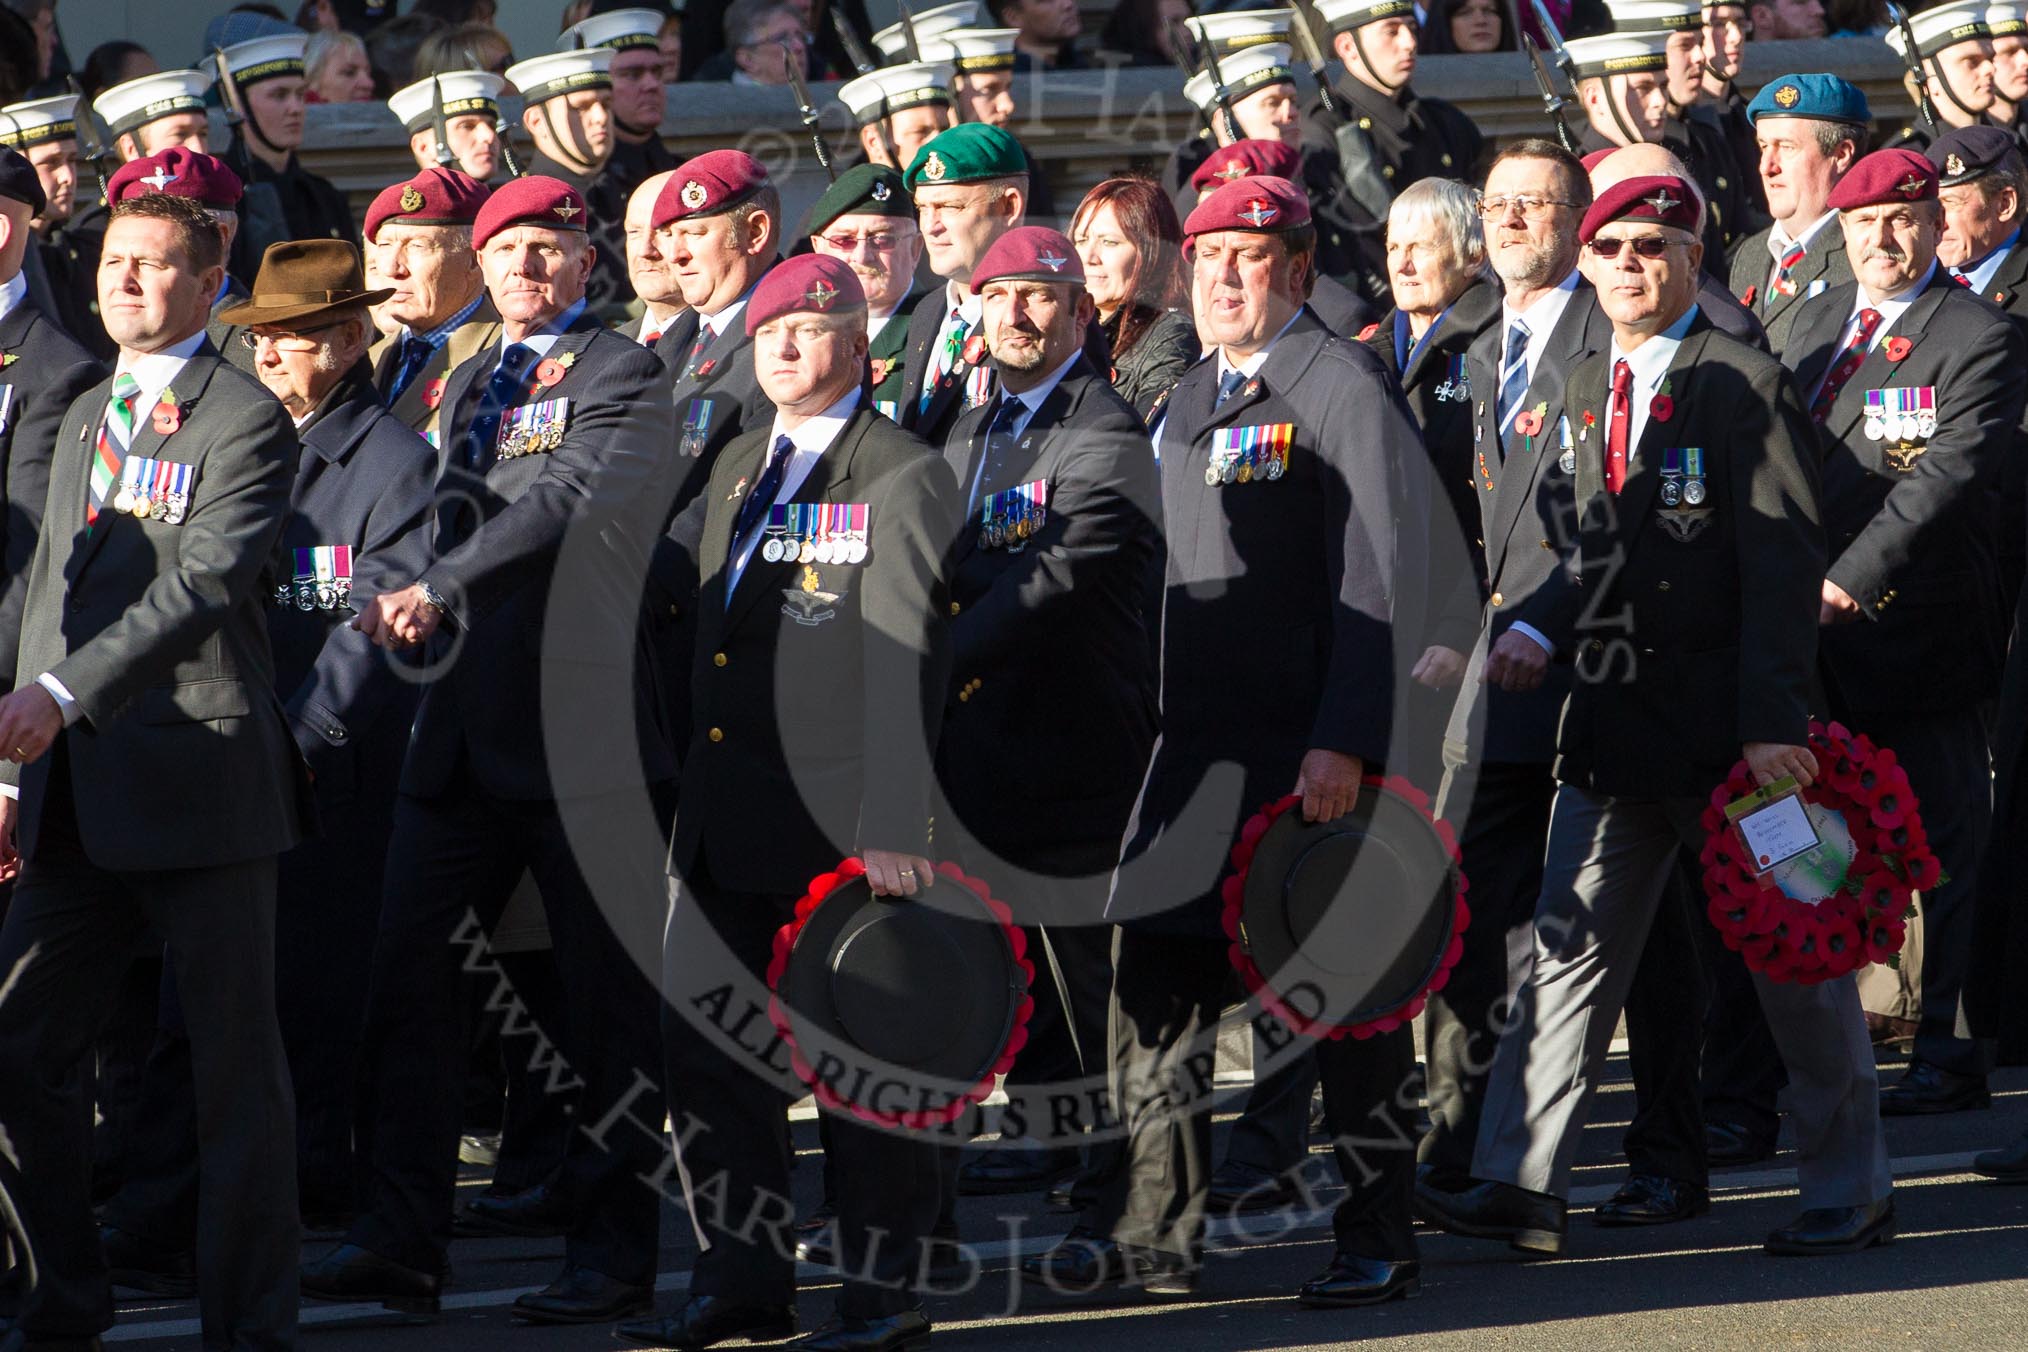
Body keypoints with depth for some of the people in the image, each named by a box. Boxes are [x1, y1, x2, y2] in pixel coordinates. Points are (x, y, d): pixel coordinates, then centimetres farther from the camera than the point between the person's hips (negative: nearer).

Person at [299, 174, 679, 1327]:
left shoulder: (624, 376, -4)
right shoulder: (469, 385, 20)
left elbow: (576, 500, -18)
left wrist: (440, 586, -24)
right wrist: (401, 602, 8)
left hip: (583, 718, -7)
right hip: (466, 725, 7)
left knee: (606, 994, -1)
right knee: (411, 974, 2)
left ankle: (615, 1251, 5)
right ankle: (405, 1241, 6)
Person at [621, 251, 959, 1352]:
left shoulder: (900, 476, -9)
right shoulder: (742, 466, 15)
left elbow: (900, 666, -15)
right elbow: (661, 575, 27)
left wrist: (891, 830, -22)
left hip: (836, 811, -8)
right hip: (726, 817, 8)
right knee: (705, 1045, 8)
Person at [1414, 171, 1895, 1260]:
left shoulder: (1743, 384, -9)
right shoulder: (1585, 388, 12)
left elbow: (1783, 562, -14)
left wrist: (1772, 721, -20)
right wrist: (1547, 631, 4)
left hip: (1723, 721, -7)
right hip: (1612, 719, 7)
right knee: (1571, 944, 2)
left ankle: (1852, 1193, 12)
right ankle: (1523, 1183, 1)